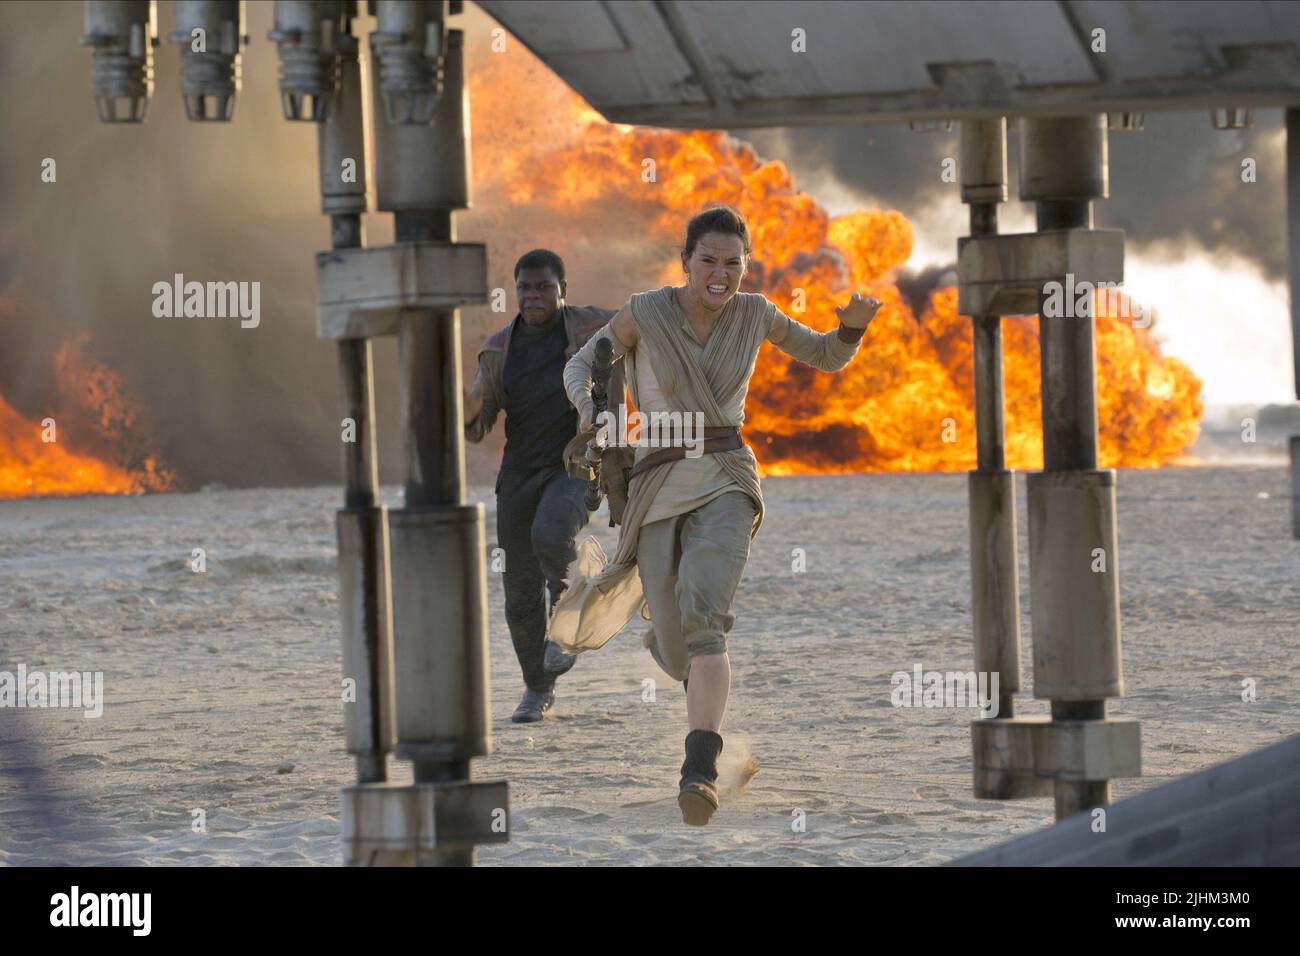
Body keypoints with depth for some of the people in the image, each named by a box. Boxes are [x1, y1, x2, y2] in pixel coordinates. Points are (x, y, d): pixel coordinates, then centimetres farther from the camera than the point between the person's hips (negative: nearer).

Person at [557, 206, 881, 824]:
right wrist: (587, 408, -11)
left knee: (704, 617, -28)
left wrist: (853, 325, -6)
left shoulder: (755, 315, 4)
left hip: (724, 482, -1)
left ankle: (700, 773, -38)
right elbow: (583, 363, 12)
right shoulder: (644, 313, -1)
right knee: (677, 655, 2)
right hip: (658, 488, 1)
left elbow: (829, 358, 18)